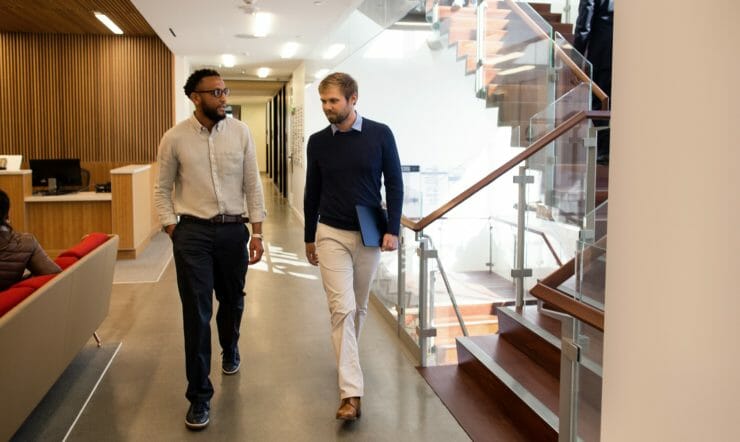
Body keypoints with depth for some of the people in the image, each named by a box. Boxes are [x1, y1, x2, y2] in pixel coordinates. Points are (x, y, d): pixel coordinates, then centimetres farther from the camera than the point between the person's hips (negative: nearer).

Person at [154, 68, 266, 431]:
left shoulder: (240, 132, 0)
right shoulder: (175, 138, -3)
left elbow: (253, 185, 2)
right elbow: (163, 189, 4)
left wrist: (256, 232, 0)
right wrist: (172, 229, -3)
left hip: (233, 229, 2)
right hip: (192, 232, -2)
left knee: (232, 301, 19)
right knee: (196, 313, -1)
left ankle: (230, 350, 51)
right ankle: (199, 394, 11)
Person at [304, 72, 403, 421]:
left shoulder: (380, 134, -5)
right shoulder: (318, 142, 0)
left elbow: (394, 184, -1)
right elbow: (312, 192, 8)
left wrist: (392, 230, -9)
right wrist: (309, 238, 11)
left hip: (369, 234, 1)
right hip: (331, 234, 0)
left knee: (359, 306, 14)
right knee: (342, 308, -9)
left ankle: (347, 361, 39)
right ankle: (351, 393, -9)